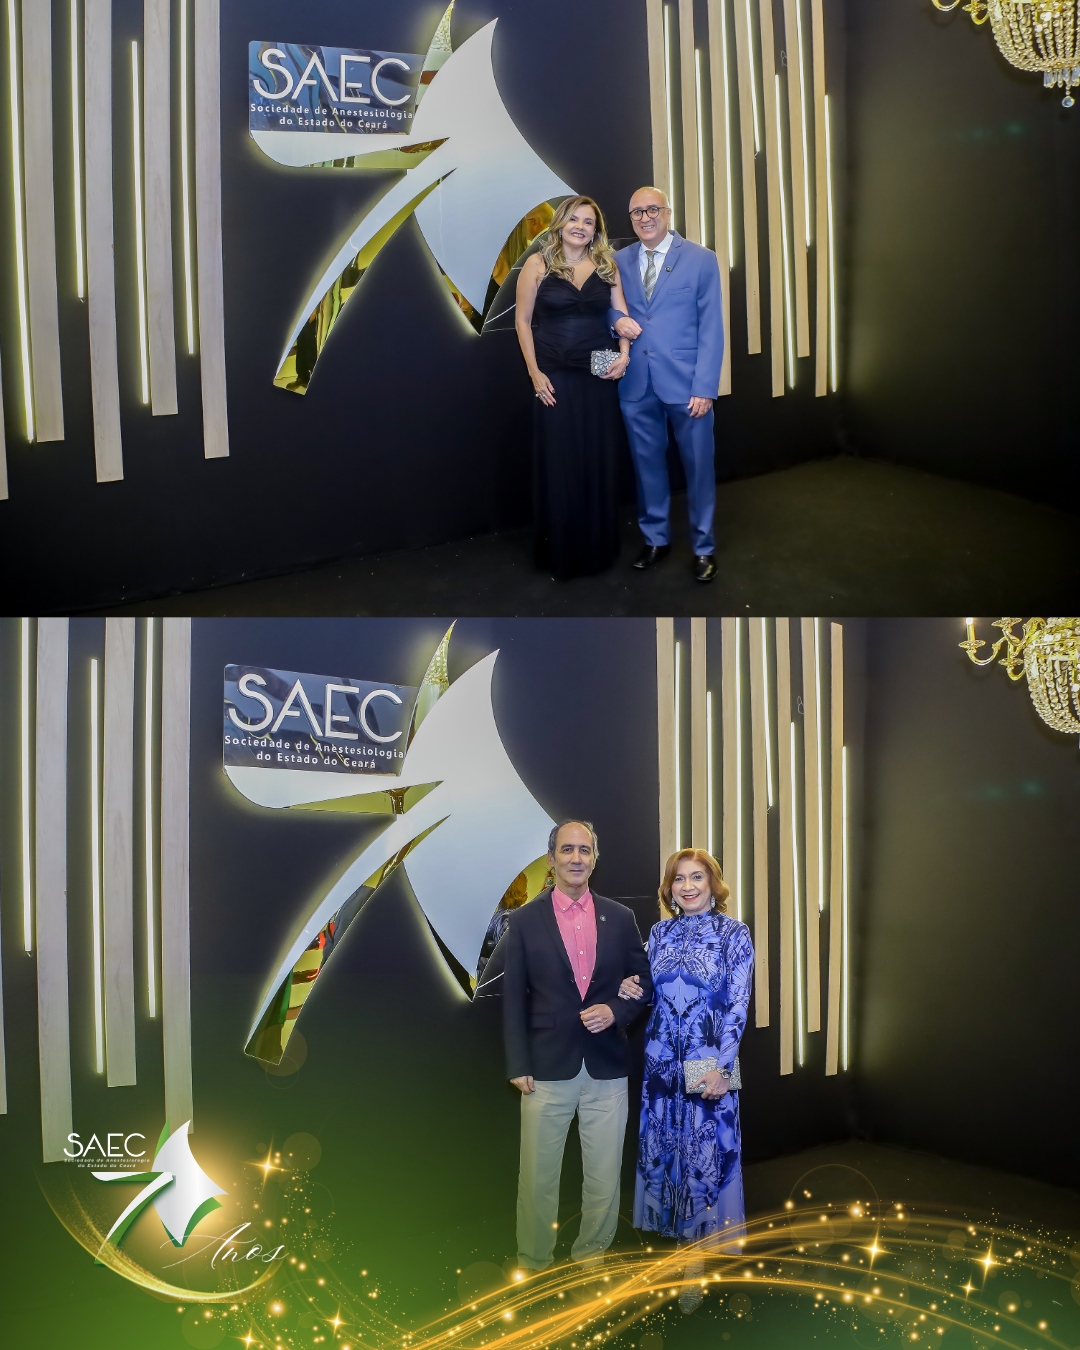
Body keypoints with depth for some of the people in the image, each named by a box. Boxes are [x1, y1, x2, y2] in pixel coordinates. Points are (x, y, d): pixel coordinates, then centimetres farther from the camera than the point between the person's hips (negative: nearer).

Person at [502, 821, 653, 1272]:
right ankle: (533, 1265, 20)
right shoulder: (525, 921, 1)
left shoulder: (620, 918, 7)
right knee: (537, 1176, 5)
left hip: (607, 1068, 2)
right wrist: (517, 1067, -5)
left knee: (604, 1175, 9)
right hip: (548, 1068, -2)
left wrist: (615, 1010, -9)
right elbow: (513, 999, 0)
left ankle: (592, 1257, 25)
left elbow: (643, 980, 11)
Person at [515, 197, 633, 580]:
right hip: (555, 376, -2)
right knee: (558, 464, 3)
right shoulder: (538, 264, -3)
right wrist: (535, 373, -6)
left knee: (599, 461, 8)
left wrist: (624, 354, -12)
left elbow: (622, 314, 6)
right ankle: (560, 552, 16)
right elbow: (523, 321, -1)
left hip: (599, 375, 3)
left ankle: (598, 547, 22)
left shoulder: (606, 265, 6)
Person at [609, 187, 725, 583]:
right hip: (636, 385, 3)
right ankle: (655, 538, 27)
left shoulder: (701, 260, -1)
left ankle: (703, 547, 16)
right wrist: (616, 320, -6)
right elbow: (609, 306, 20)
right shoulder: (619, 261, 9)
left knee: (698, 466, 4)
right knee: (647, 464, 11)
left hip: (685, 383, -3)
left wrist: (705, 387, -12)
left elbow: (711, 328, -4)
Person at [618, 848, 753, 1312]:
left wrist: (721, 1067, -15)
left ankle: (696, 1260, 9)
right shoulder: (660, 932, 7)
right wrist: (632, 991, -6)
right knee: (663, 1145, 9)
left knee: (705, 1149, 0)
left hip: (709, 1064, -4)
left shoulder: (734, 933, -6)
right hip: (661, 1059, 4)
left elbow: (737, 1005, -9)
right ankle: (673, 1227, 25)